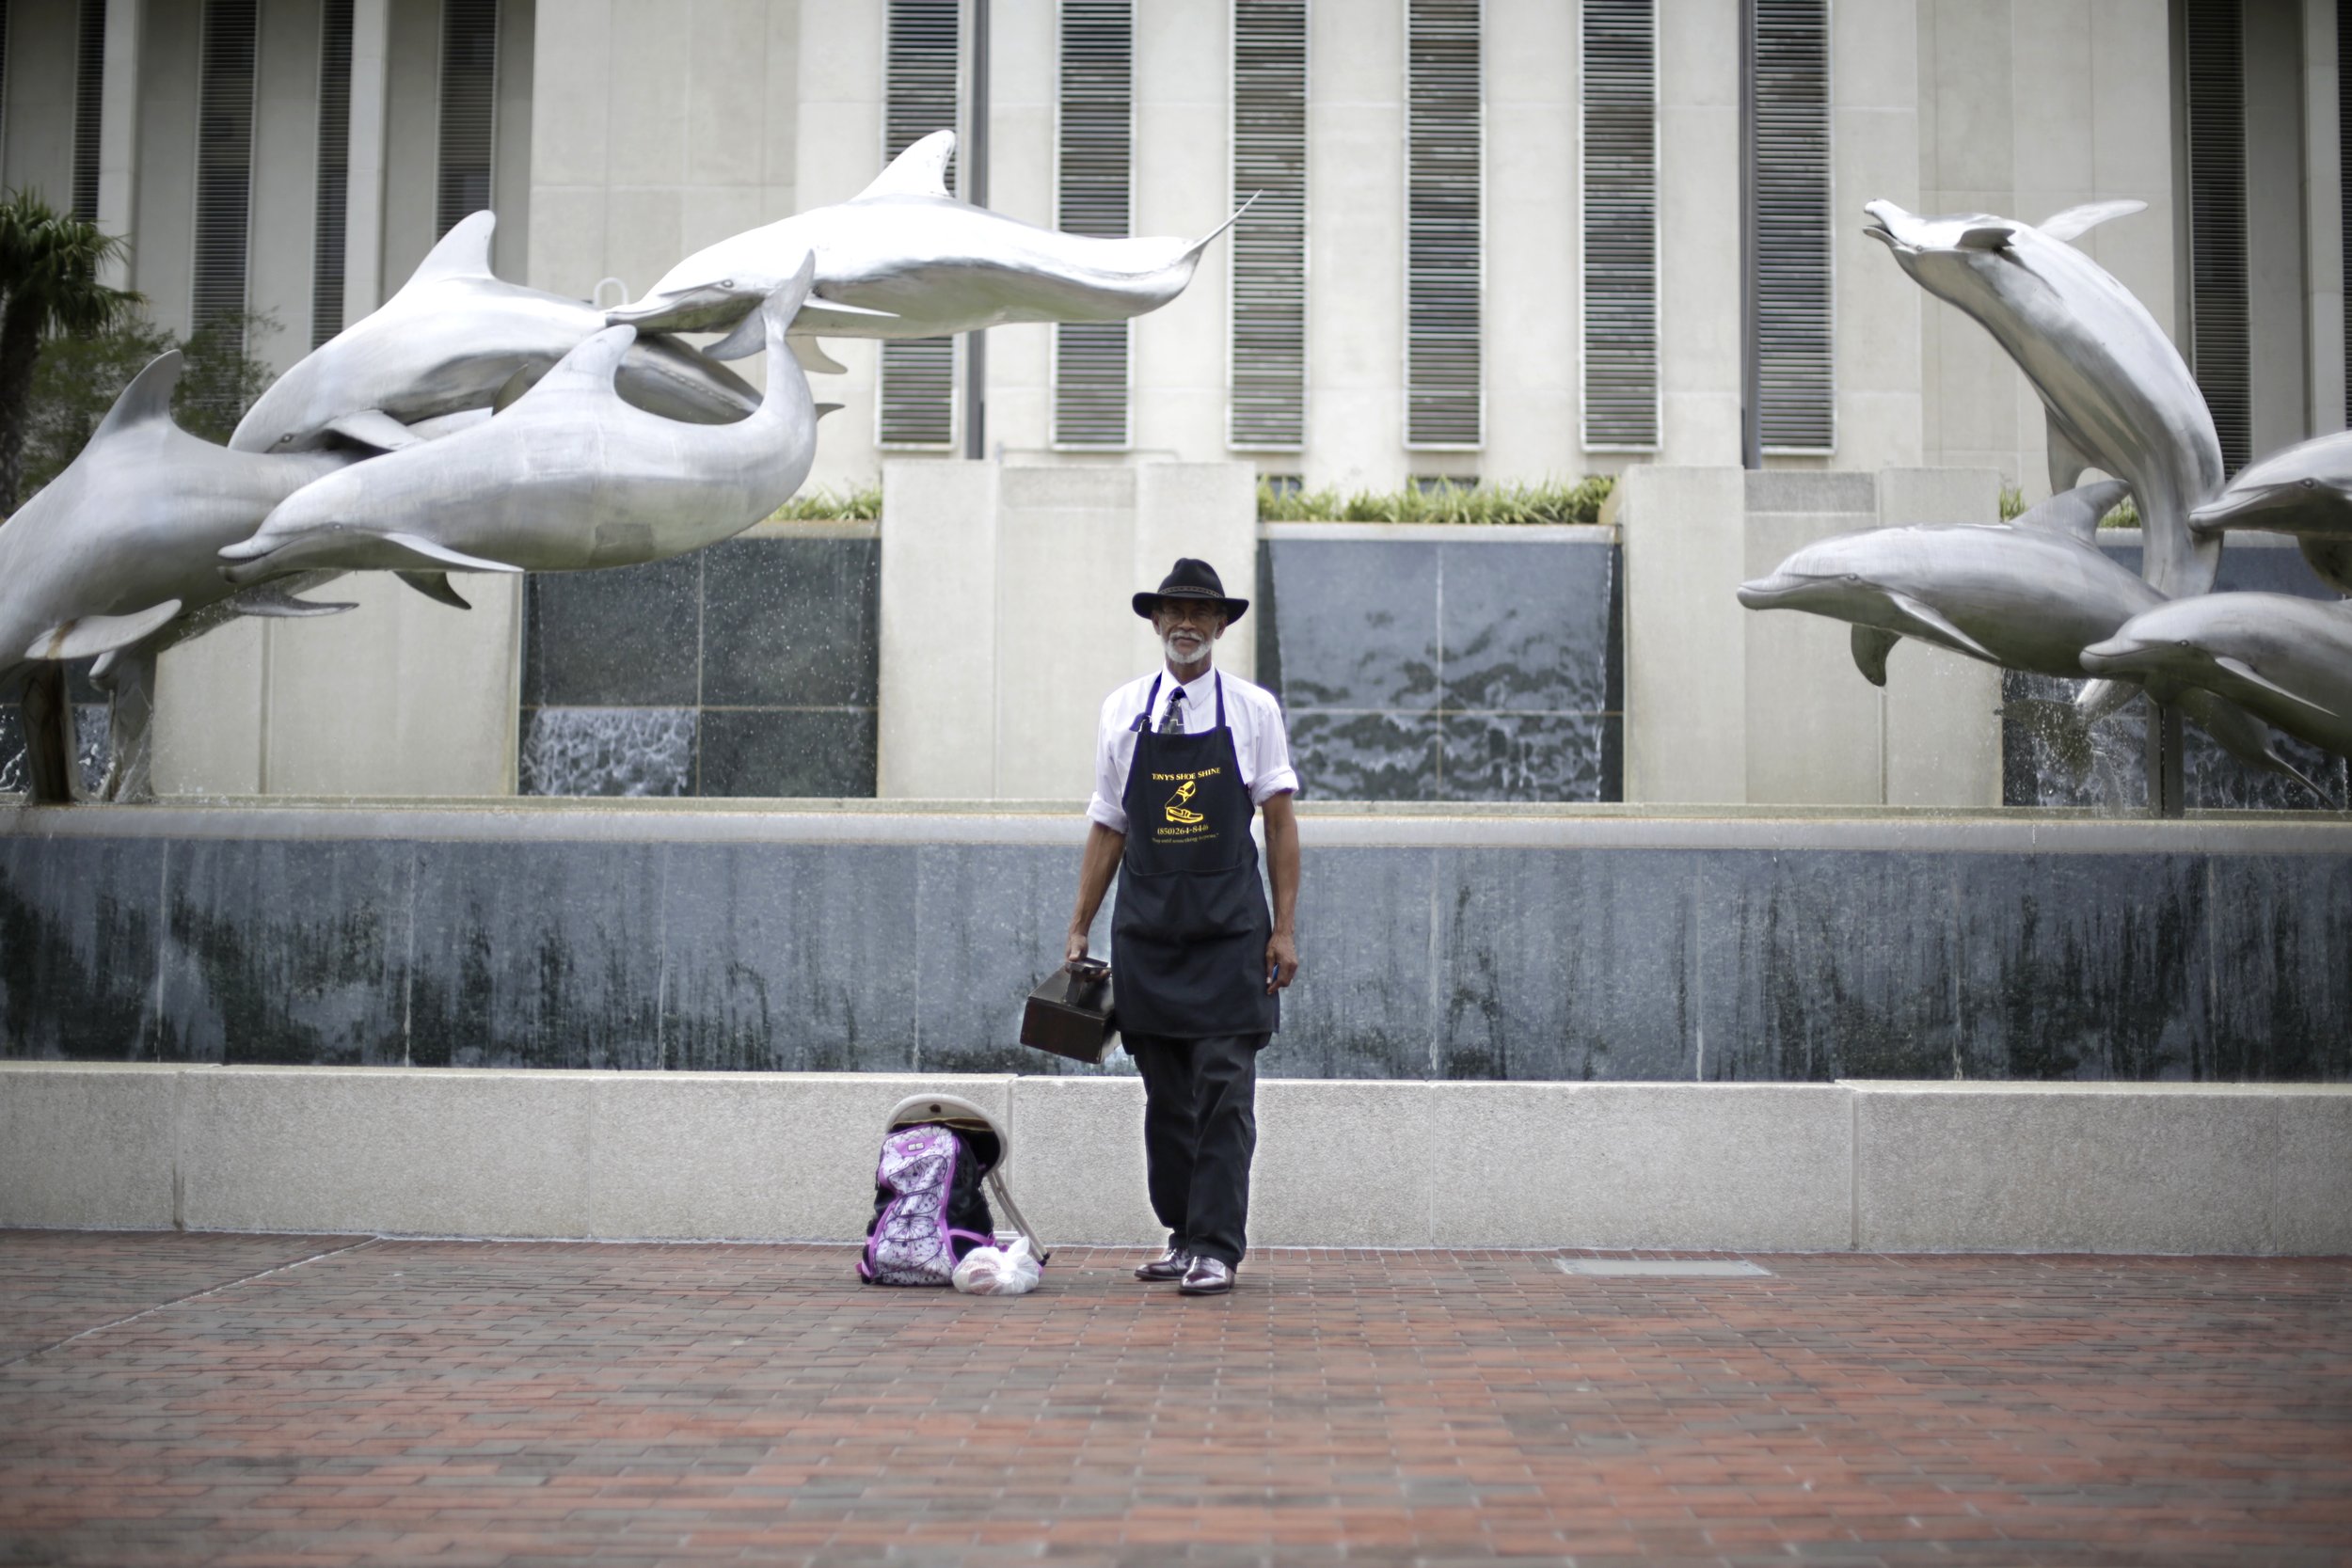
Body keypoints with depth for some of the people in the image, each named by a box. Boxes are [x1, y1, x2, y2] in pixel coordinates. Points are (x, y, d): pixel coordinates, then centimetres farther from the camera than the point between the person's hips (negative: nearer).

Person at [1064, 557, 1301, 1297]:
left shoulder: (1254, 708, 3)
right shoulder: (1122, 710, 7)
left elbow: (1280, 821, 3)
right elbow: (1107, 828, 11)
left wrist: (1284, 929, -4)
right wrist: (1078, 929, 8)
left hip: (1229, 930, -2)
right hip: (1146, 931, 2)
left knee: (1224, 1093, -7)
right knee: (1165, 1097, 9)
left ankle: (1216, 1249, -5)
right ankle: (1181, 1236, 19)